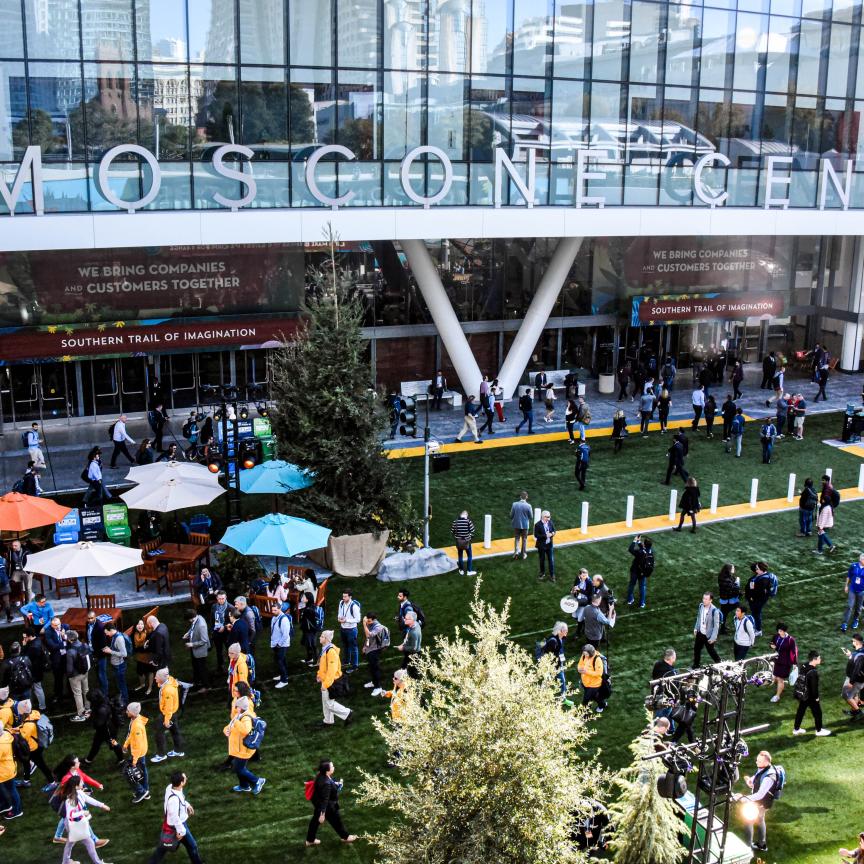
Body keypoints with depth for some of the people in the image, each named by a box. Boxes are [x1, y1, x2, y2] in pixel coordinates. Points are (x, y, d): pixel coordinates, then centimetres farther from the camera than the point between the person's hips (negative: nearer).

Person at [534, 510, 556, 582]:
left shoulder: (551, 522, -5)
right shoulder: (538, 525, -17)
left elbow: (554, 531, 6)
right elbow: (536, 535, -19)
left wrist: (552, 534, -17)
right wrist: (545, 536, -26)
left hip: (550, 544, 3)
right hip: (541, 545, -3)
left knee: (551, 560, 5)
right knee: (542, 560, 14)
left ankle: (552, 574, 16)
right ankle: (542, 573, 32)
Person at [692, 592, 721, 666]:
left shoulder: (714, 611, -27)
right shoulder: (701, 605, -8)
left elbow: (716, 625, -21)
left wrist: (713, 638, -19)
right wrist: (696, 628, 9)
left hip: (708, 635, -6)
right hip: (700, 633, 6)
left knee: (710, 650, 14)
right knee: (696, 649, 16)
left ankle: (718, 663, 41)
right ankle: (696, 666, 35)